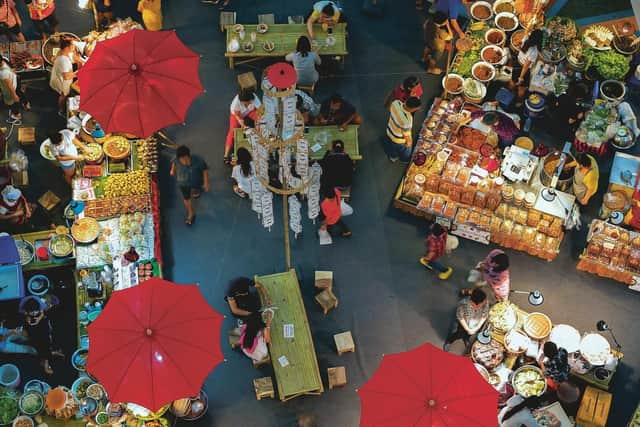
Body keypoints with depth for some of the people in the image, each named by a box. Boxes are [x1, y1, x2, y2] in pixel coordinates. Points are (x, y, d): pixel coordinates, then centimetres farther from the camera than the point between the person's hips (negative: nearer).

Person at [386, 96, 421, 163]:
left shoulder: (396, 102, -29)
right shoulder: (406, 121, -47)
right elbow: (406, 135, -27)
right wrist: (409, 142, -5)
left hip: (389, 131, 6)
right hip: (399, 140, -6)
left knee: (391, 147, 37)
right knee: (404, 152, 31)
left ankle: (392, 157, 67)